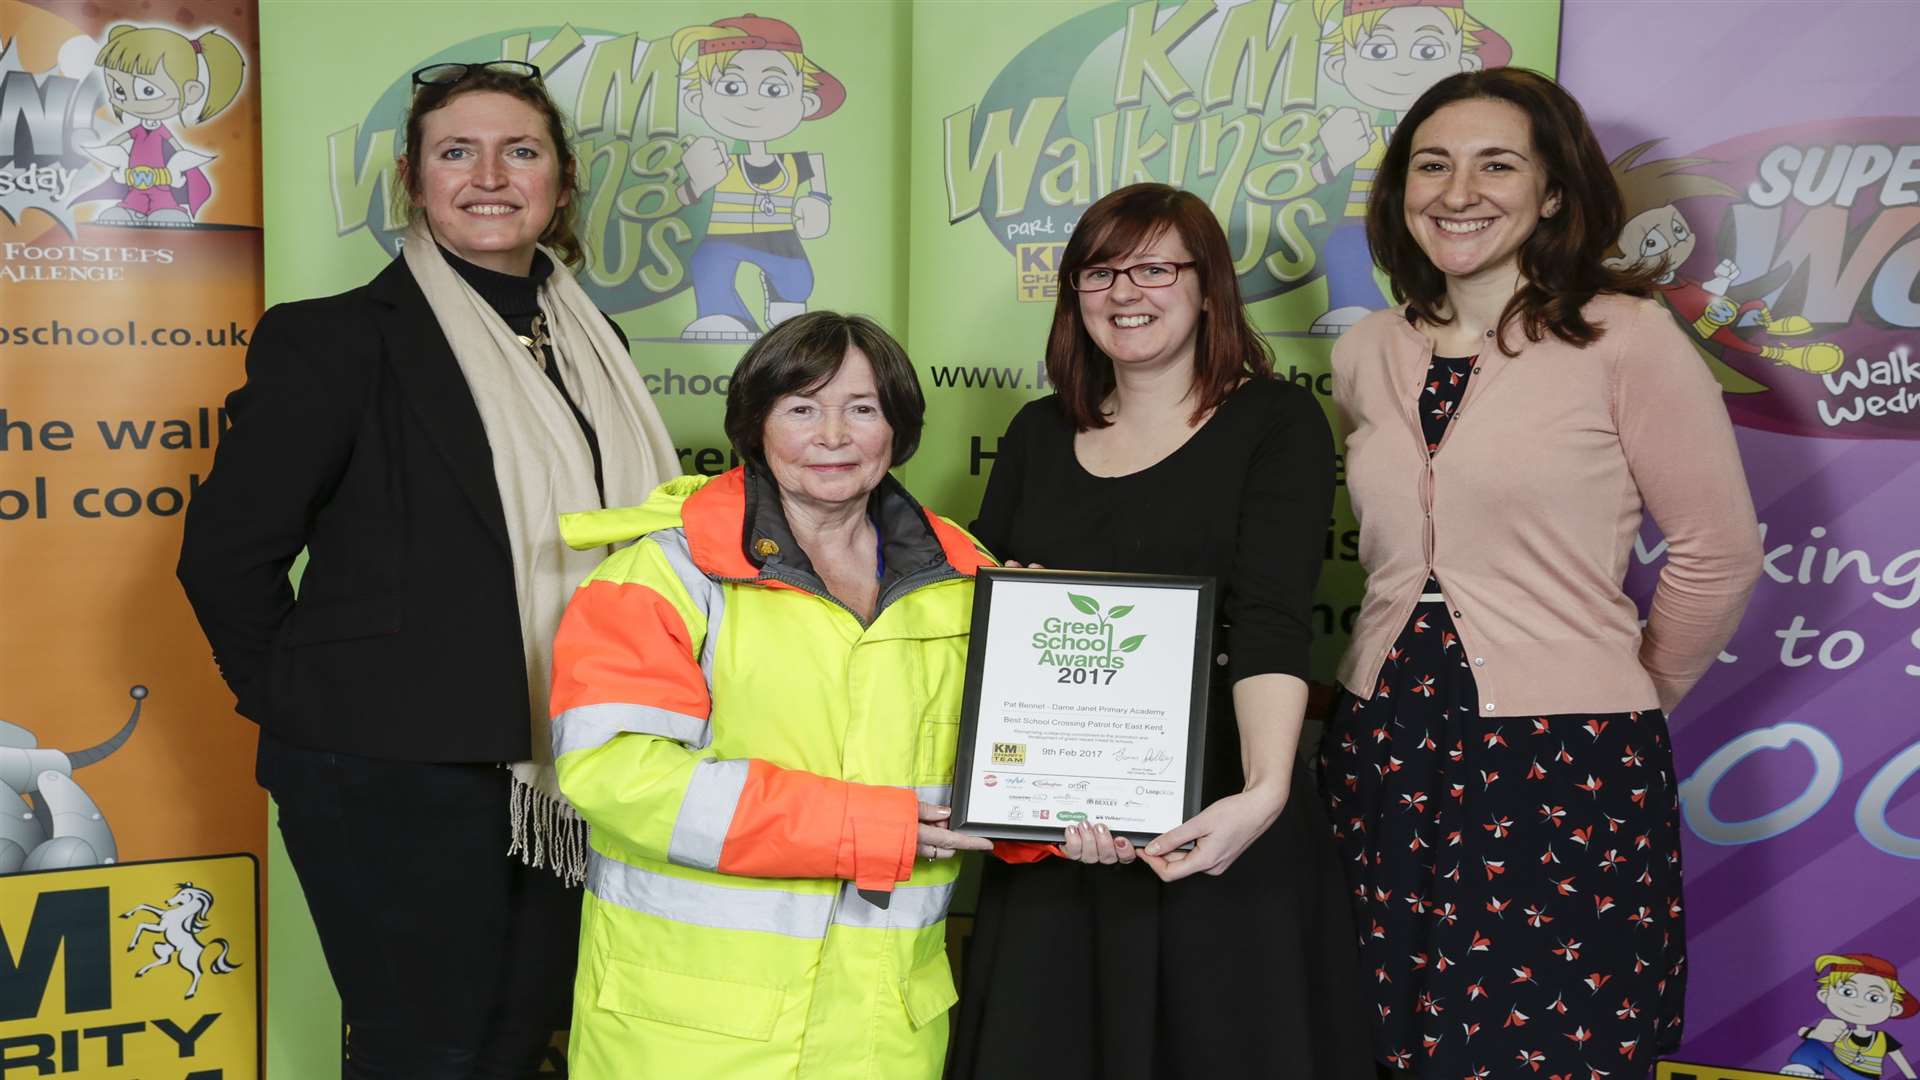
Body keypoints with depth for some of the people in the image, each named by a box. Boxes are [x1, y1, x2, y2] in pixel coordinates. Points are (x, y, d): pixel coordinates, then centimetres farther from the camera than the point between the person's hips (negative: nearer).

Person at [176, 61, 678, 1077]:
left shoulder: (591, 344, 10)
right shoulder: (338, 338, -9)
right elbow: (225, 548, -9)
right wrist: (300, 705, -4)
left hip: (560, 778, 6)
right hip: (394, 779, -6)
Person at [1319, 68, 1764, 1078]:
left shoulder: (1624, 338, -8)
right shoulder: (1366, 356, 7)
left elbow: (1718, 554, -3)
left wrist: (1636, 695, 6)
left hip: (1565, 771, -4)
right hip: (1381, 759, 5)